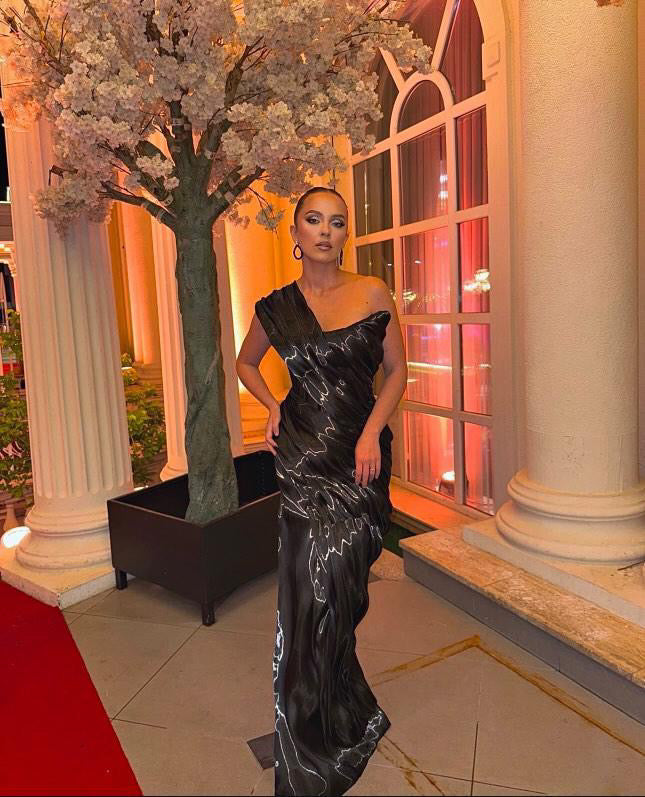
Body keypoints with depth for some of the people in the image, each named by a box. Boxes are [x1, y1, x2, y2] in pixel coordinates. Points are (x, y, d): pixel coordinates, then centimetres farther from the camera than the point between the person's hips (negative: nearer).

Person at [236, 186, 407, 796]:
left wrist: (371, 433, -8)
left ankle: (340, 719, 31)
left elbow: (397, 370, 5)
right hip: (302, 457, 0)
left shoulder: (373, 294, 1)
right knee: (311, 591, 1)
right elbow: (245, 363, 21)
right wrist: (271, 407, 3)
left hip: (360, 456, 0)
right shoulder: (275, 307, 4)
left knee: (335, 589, 3)